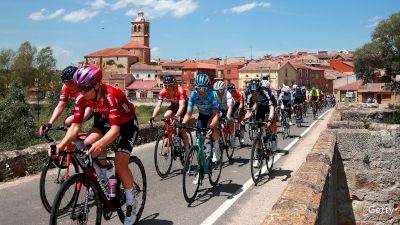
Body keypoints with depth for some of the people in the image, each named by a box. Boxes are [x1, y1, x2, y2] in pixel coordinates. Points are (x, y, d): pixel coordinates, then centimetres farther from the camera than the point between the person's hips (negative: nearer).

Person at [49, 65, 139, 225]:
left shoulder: (110, 95, -37)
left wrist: (99, 144, -60)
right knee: (88, 144, -22)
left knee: (120, 163, -17)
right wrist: (61, 145, -34)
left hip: (126, 123, -6)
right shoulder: (81, 98, -20)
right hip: (104, 119, 6)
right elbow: (75, 125, -19)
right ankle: (102, 176, 3)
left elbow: (115, 129, -43)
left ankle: (131, 202, 4)